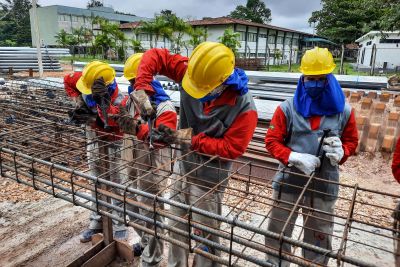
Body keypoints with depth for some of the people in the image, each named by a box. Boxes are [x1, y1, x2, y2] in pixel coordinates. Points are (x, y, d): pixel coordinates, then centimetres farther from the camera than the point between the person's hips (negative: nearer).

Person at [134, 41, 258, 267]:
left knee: (205, 236, 12)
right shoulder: (193, 74, -14)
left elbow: (231, 148, -21)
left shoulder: (244, 108, -24)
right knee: (176, 228, 24)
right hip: (182, 167, 6)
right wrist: (142, 90, -24)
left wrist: (187, 139, -25)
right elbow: (155, 56, -9)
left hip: (208, 179, -5)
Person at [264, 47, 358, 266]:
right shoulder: (288, 108, -8)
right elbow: (271, 140, -7)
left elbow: (351, 141, 10)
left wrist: (341, 152, -13)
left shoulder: (343, 111, -2)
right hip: (289, 180, -1)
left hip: (324, 184, 1)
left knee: (319, 240, 20)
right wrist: (294, 157, -22)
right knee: (276, 234, 15)